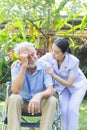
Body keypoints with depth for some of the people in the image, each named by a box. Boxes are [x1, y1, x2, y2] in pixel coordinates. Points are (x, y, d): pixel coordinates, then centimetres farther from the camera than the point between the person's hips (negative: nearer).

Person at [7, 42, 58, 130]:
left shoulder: (45, 66, -11)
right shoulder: (16, 66, -11)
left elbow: (50, 90, -22)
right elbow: (15, 90, -27)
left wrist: (39, 95, -46)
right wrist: (24, 66, -29)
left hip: (40, 103, 0)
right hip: (22, 103, 0)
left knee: (52, 100, -30)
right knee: (13, 98, -31)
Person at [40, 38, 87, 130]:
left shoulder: (74, 62, -36)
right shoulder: (49, 57, -28)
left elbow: (69, 84, -30)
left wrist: (53, 75, -42)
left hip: (77, 84, -3)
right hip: (62, 85, 3)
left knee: (72, 108, -17)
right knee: (64, 109, -9)